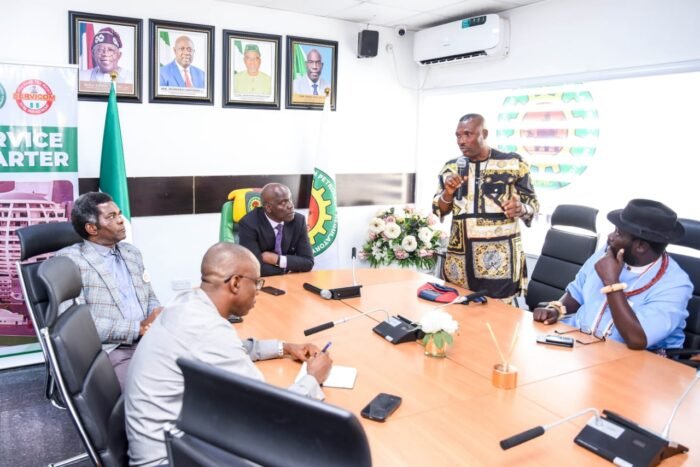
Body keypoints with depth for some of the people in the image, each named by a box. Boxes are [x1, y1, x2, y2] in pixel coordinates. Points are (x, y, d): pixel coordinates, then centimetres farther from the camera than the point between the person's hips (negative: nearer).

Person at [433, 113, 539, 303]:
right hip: (461, 257, 3)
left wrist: (521, 209, -19)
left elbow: (533, 203, 3)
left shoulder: (513, 163, -2)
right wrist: (448, 192, -9)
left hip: (500, 258, -3)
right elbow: (439, 211, 11)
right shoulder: (451, 168, 7)